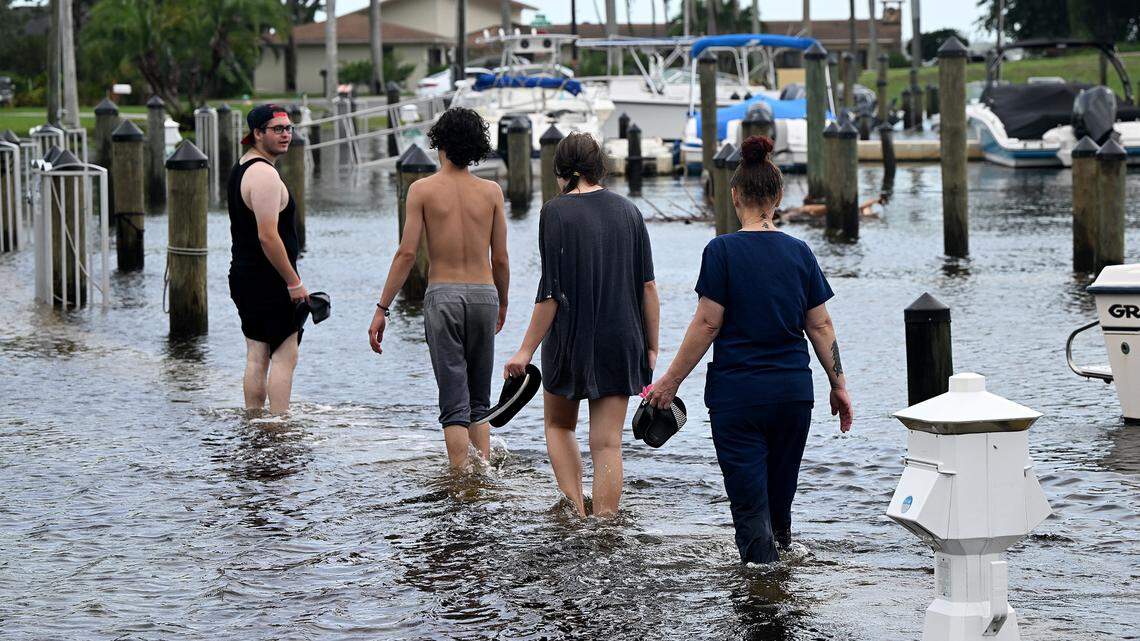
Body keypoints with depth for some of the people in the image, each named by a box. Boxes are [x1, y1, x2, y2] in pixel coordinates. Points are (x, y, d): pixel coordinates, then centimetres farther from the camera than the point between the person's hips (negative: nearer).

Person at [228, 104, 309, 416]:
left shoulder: (240, 168, 16)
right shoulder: (265, 174, -17)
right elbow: (268, 236, -23)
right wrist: (294, 283, -18)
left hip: (242, 276, 10)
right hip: (269, 281, -10)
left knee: (256, 356, 11)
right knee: (284, 356, -7)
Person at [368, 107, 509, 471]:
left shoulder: (423, 190, -2)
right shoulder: (491, 192, 3)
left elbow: (406, 254, -7)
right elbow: (500, 259, 6)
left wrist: (382, 309, -3)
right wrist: (503, 304, 22)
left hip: (442, 295, -2)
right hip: (483, 293, 2)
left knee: (454, 403, 0)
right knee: (479, 402, 17)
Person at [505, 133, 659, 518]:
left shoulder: (556, 212, -8)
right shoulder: (628, 211, 4)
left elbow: (552, 290, -12)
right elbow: (647, 286, 4)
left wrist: (527, 350, -7)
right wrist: (651, 347, 12)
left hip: (569, 340, -3)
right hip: (621, 342, 3)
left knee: (559, 426, 19)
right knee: (607, 443, 4)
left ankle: (576, 513, 6)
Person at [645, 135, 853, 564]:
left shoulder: (723, 251, -9)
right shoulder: (799, 252, 4)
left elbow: (707, 324, -10)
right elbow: (820, 326, 6)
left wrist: (671, 380, -2)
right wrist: (839, 384, 14)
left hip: (737, 392, -4)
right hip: (793, 390, 4)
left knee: (749, 502, 0)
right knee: (781, 495, 18)